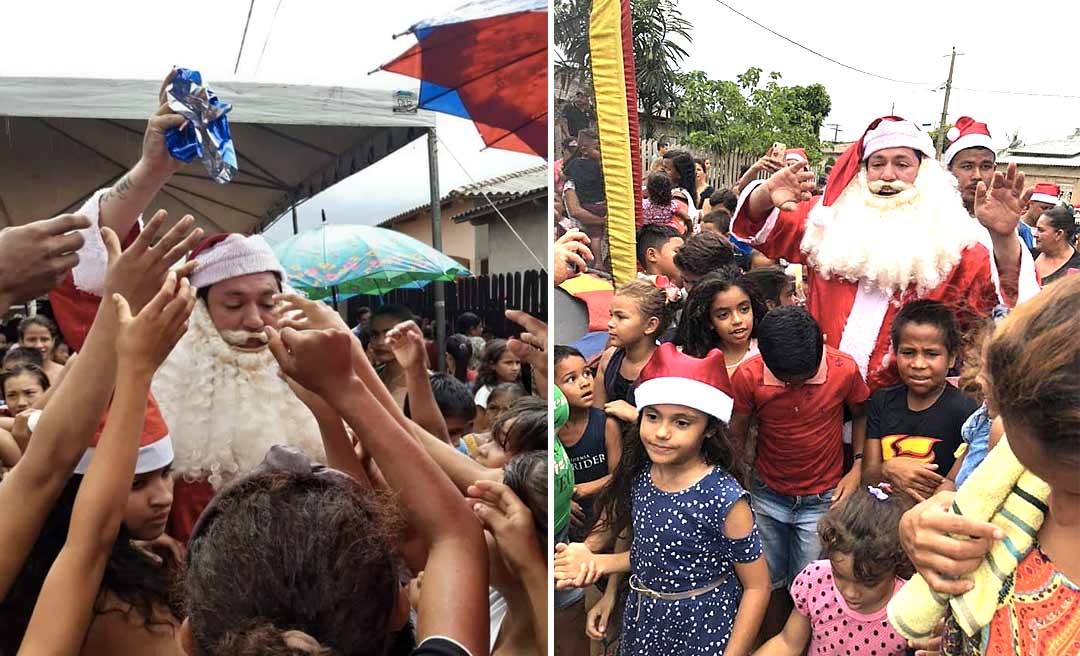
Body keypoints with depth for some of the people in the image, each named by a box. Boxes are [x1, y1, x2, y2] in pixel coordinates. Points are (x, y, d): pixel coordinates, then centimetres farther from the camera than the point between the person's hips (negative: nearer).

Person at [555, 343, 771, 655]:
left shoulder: (726, 501, -25)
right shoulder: (638, 475, -8)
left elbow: (757, 588, -15)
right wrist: (595, 562, -7)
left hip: (704, 630, -5)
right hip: (643, 620, 5)